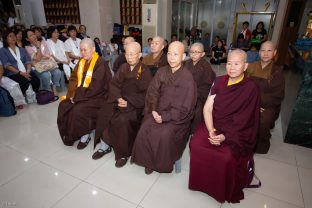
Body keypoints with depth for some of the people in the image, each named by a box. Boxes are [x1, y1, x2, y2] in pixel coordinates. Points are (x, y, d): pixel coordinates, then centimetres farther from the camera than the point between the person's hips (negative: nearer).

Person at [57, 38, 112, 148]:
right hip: (79, 94, 7)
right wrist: (73, 94, -7)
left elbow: (95, 87, -21)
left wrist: (78, 96, -18)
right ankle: (69, 135, 9)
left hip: (96, 97, -7)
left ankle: (85, 135, -3)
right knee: (63, 106, -9)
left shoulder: (101, 64, -14)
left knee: (78, 110, -26)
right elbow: (73, 78, 9)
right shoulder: (81, 62, 9)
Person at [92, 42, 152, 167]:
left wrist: (128, 102, -18)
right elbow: (114, 84, 7)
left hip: (136, 104, -5)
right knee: (103, 114, -18)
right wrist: (118, 98, -12)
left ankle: (124, 153, -9)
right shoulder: (123, 68, 12)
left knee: (122, 120, -29)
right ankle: (105, 146, -1)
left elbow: (146, 94, -9)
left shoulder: (145, 71, -3)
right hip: (120, 99, 5)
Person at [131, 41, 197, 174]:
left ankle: (164, 164, 4)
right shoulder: (161, 72, 2)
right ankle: (149, 161, 5)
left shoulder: (187, 78, -13)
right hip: (159, 111, 4)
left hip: (178, 116, -4)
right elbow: (152, 92, 3)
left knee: (164, 135, -26)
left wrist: (165, 117, -17)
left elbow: (185, 107, -14)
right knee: (144, 129, -18)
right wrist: (153, 110, -12)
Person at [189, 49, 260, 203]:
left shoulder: (251, 88, -8)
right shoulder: (219, 81, 2)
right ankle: (202, 181, 7)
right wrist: (211, 131, -14)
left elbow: (243, 120, -11)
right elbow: (207, 107, -2)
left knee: (227, 158, -25)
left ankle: (224, 191, 7)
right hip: (214, 125, 3)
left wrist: (225, 136, -20)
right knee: (195, 144, -19)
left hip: (237, 132, -3)